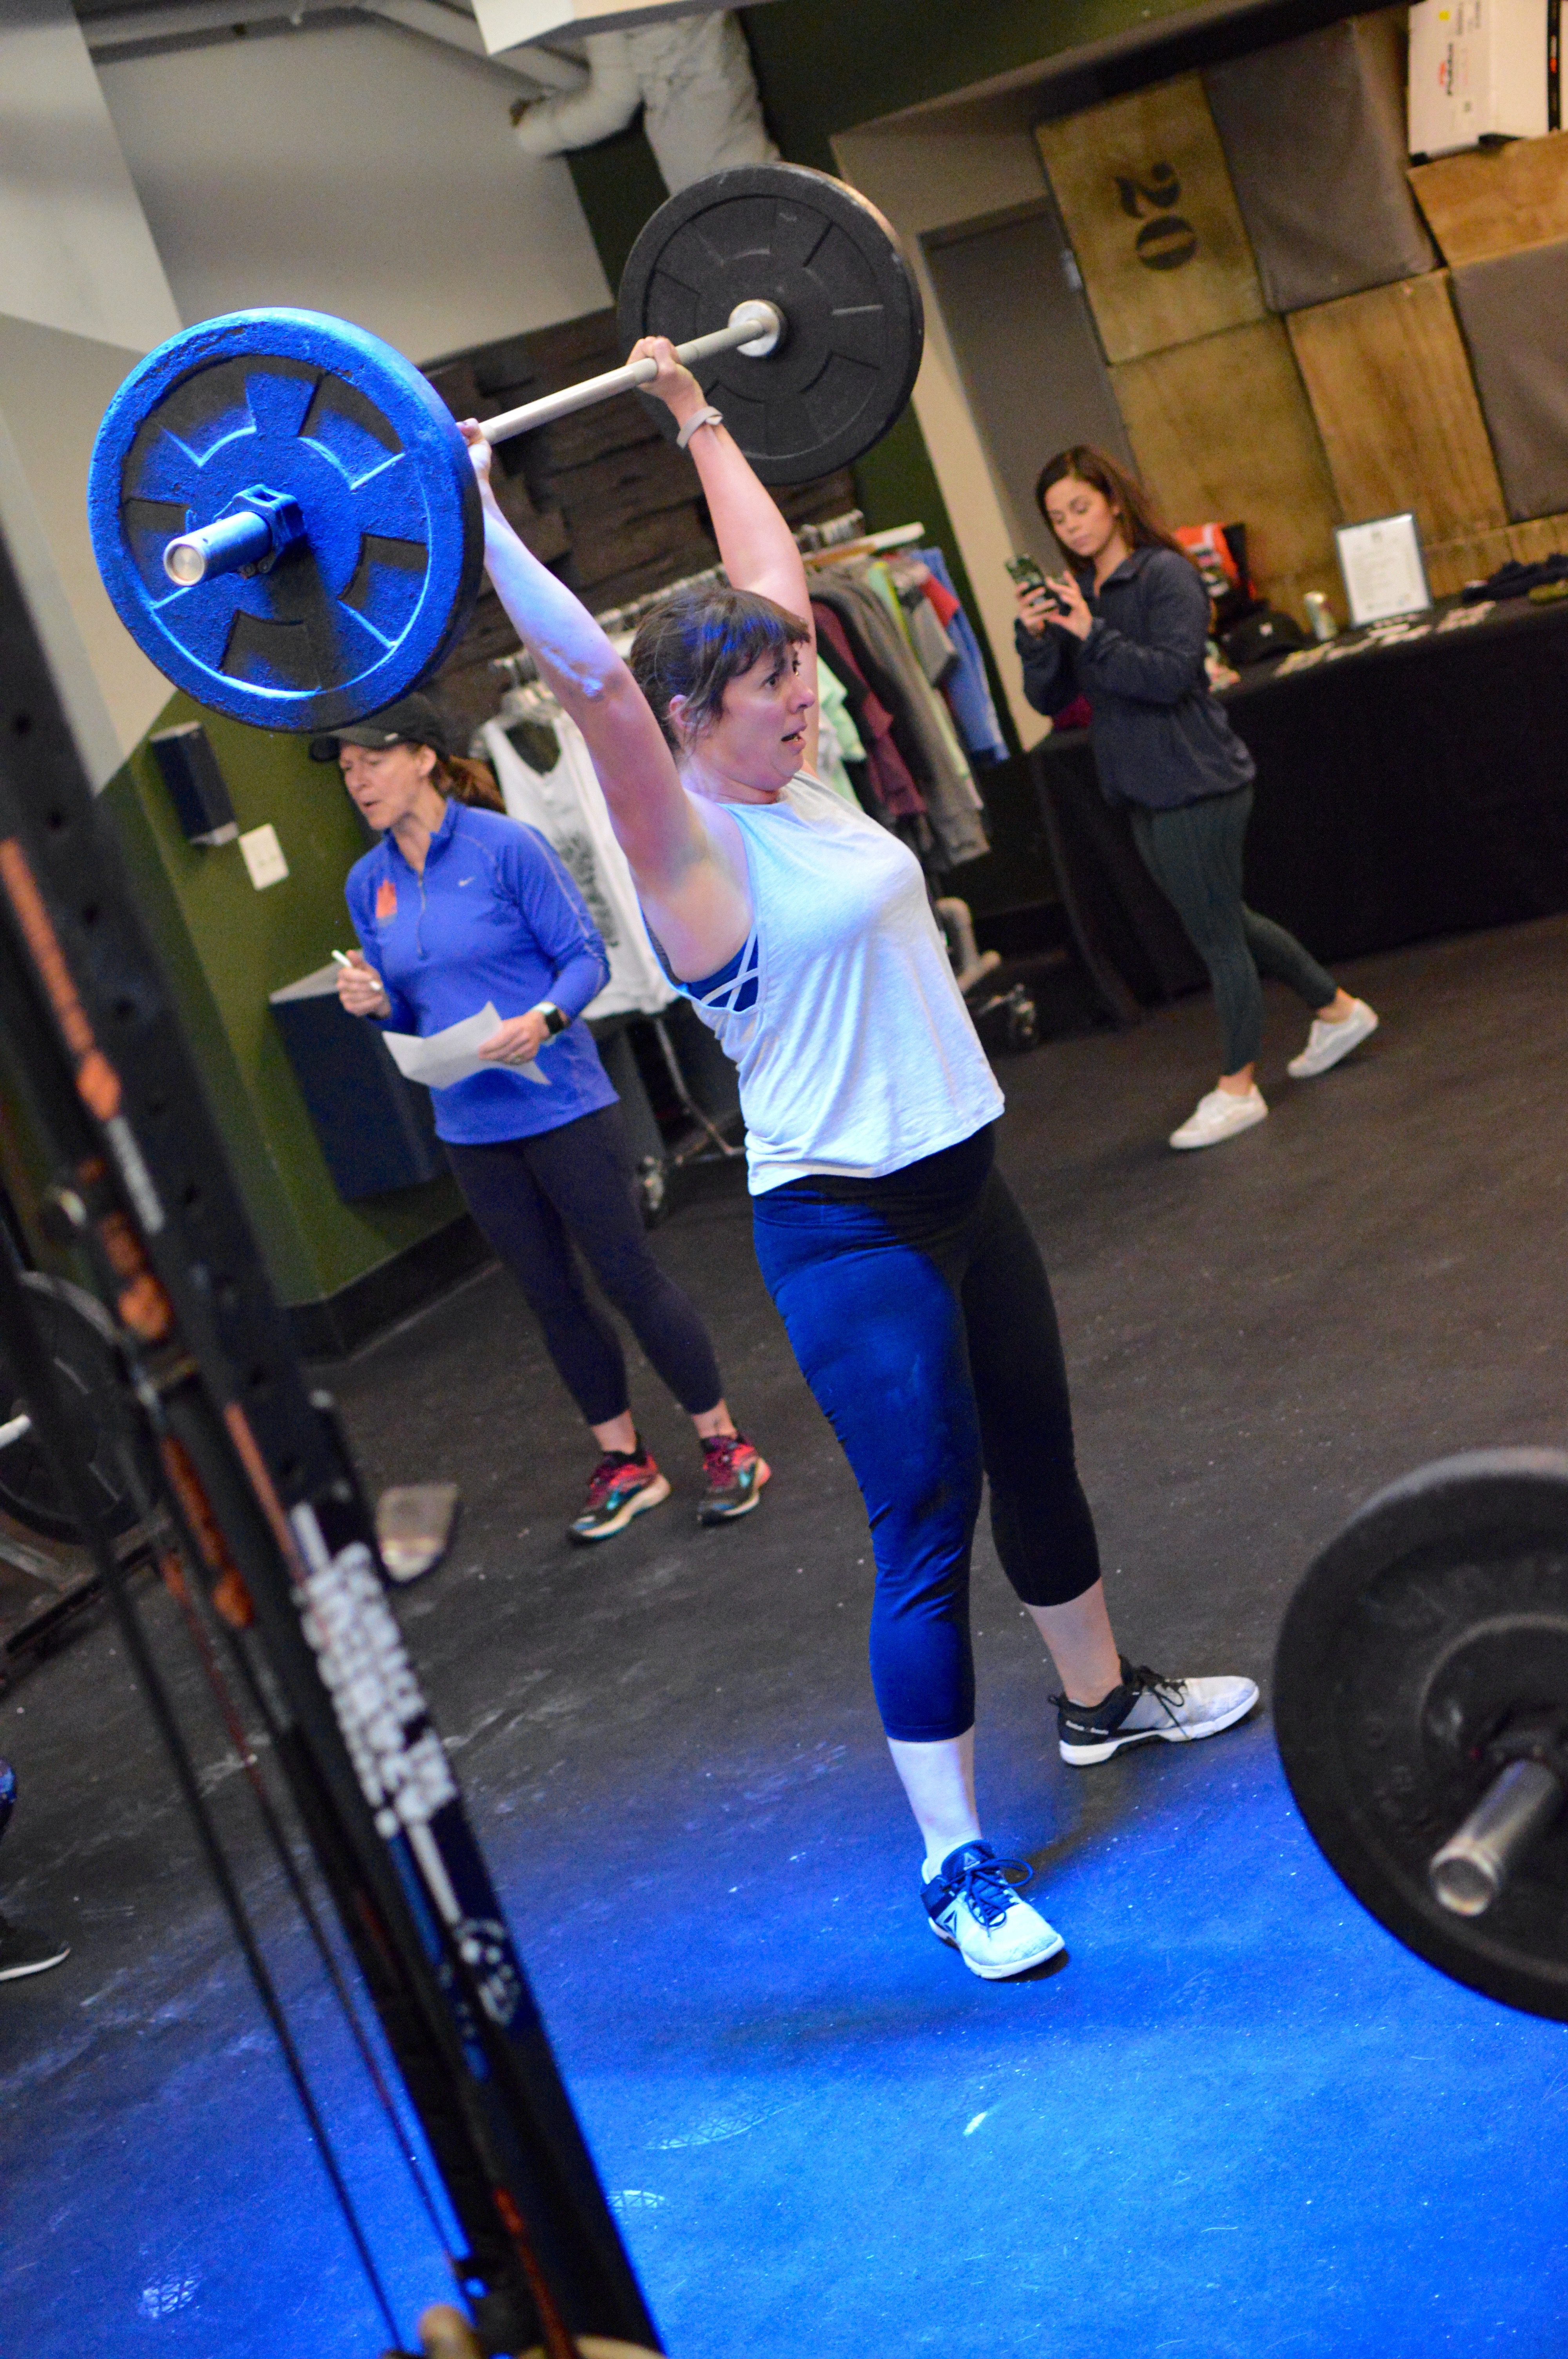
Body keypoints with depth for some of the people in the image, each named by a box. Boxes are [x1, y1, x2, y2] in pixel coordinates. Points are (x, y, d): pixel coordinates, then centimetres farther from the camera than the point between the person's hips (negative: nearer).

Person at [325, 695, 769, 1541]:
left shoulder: (505, 845, -11)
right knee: (552, 1297, 13)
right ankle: (623, 1464, 27)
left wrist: (544, 1017, -28)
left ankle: (725, 1447, 15)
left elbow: (587, 956, -10)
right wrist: (375, 1003, -9)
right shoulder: (368, 883, 5)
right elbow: (413, 1012, 13)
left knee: (628, 1275, 0)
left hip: (561, 1104, -5)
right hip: (471, 1125, 5)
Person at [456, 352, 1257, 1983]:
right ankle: (957, 1869, 10)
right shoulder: (685, 849, -15)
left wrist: (697, 416, 22)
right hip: (846, 1230, -9)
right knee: (926, 1538, -3)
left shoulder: (791, 783, 6)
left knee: (1037, 1454, 23)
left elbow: (768, 570, 16)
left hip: (958, 1179, 9)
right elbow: (588, 673, -31)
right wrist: (467, 515, -35)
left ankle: (1102, 1699, 45)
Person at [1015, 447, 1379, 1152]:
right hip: (1146, 793, 8)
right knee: (1226, 923, 20)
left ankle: (1237, 1089, 11)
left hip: (1197, 783, -8)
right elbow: (1049, 699, 4)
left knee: (1218, 936, 0)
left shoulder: (1165, 574, -12)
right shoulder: (1076, 591, 9)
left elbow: (1171, 675, -22)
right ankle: (1337, 1008, 38)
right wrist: (1037, 637, -13)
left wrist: (1092, 633, -27)